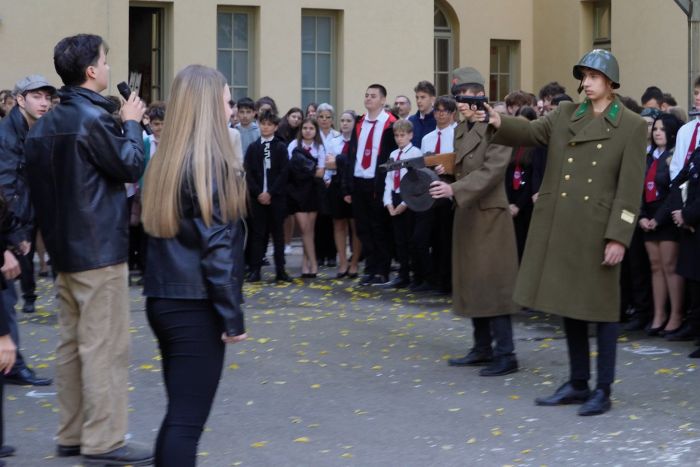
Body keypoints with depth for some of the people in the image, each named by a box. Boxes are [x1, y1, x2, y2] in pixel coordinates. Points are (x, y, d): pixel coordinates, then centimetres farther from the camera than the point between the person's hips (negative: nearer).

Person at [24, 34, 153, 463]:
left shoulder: (47, 122, 12)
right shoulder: (93, 117, -16)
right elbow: (131, 167, -11)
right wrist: (131, 124, 1)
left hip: (66, 247, 9)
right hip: (100, 248, -9)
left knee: (72, 343, 12)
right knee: (105, 346, -6)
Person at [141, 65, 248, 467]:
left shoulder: (165, 161, 10)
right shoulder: (211, 162, -14)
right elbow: (216, 248, -17)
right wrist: (233, 315, -11)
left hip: (163, 299, 8)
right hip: (196, 306, -8)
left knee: (178, 415, 14)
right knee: (187, 421, -4)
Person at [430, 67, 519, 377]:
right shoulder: (461, 130, 13)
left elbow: (491, 171, -22)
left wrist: (455, 190, -28)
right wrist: (446, 170, 4)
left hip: (489, 215, -9)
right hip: (466, 215, 9)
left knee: (492, 283, -8)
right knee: (471, 282, 12)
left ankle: (505, 354, -4)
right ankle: (482, 348, 21)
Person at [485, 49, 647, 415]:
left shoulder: (631, 126, -4)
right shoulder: (565, 115, 10)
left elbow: (630, 188, -8)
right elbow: (531, 132, -4)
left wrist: (619, 237, -14)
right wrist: (499, 123, -24)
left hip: (597, 228, -5)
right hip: (559, 225, 5)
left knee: (601, 307, 1)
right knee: (568, 303, 11)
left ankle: (603, 390, 9)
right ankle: (577, 384, 23)